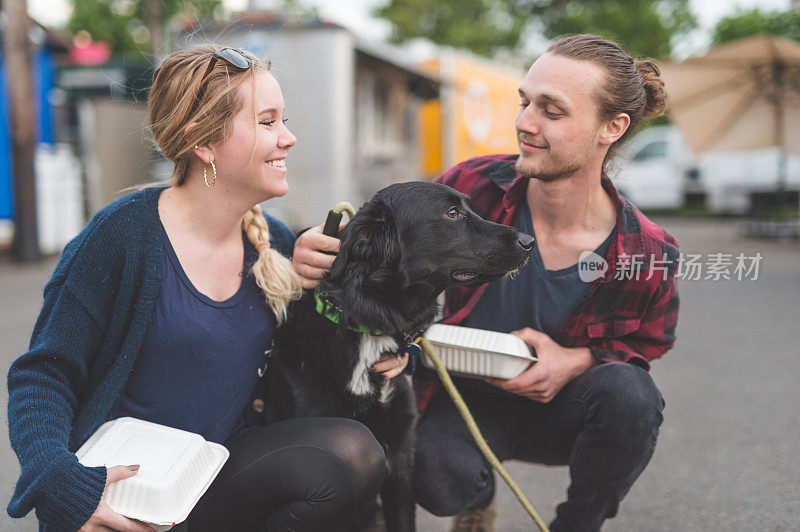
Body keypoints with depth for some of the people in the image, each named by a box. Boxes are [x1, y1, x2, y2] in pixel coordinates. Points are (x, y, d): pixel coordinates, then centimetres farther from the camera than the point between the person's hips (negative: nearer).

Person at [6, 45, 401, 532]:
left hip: (229, 473, 6)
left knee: (353, 451, -23)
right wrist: (60, 480, -27)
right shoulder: (124, 235, -12)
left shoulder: (275, 244, 5)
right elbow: (44, 374, -9)